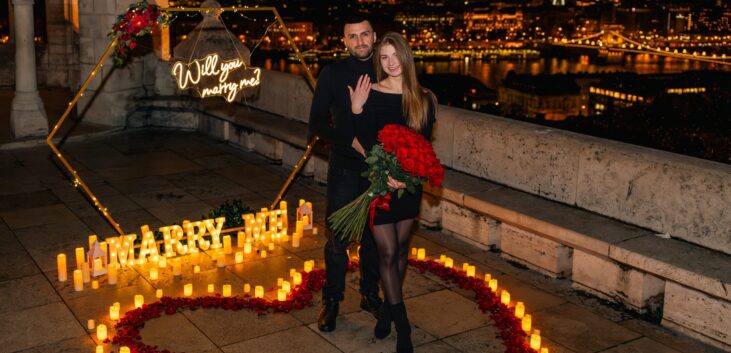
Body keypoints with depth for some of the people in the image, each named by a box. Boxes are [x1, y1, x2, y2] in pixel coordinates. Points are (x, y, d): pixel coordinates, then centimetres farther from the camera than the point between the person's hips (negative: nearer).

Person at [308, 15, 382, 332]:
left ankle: (370, 295, 30)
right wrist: (353, 141, -17)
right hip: (344, 169, -2)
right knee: (337, 239, 3)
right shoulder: (333, 74, -3)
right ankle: (331, 300, 19)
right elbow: (317, 123, -5)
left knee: (374, 237, 14)